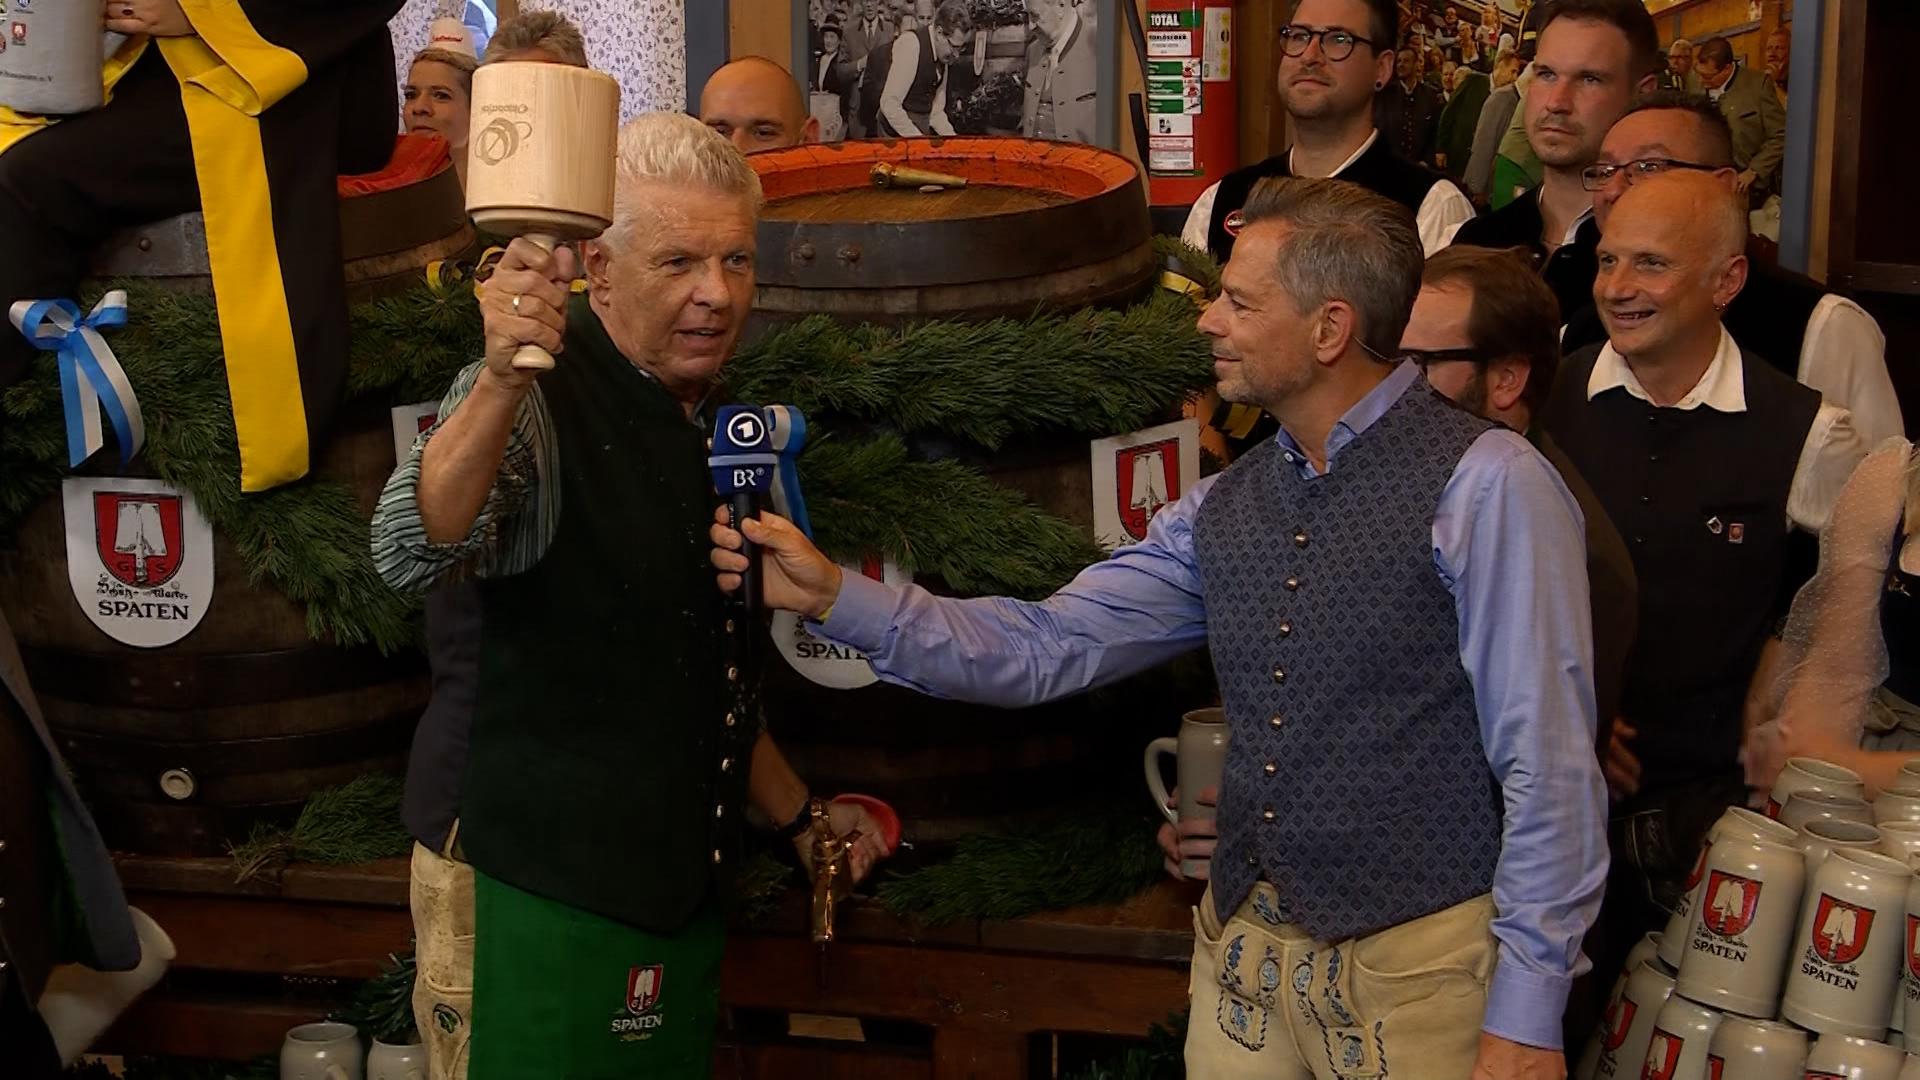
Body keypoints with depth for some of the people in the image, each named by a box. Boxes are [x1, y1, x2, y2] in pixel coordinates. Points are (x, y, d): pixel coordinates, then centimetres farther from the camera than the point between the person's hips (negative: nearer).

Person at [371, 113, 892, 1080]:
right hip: (546, 901, -7)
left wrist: (801, 816, 24)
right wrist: (502, 384, -46)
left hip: (681, 890, 7)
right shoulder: (541, 403, -14)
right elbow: (410, 556, -34)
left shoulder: (711, 421, 10)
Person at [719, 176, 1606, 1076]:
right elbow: (1045, 649, 7)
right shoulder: (1222, 511, 7)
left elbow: (1548, 765, -14)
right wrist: (834, 596, -1)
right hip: (1245, 952, 6)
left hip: (1415, 970, -6)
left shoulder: (1484, 487, -13)